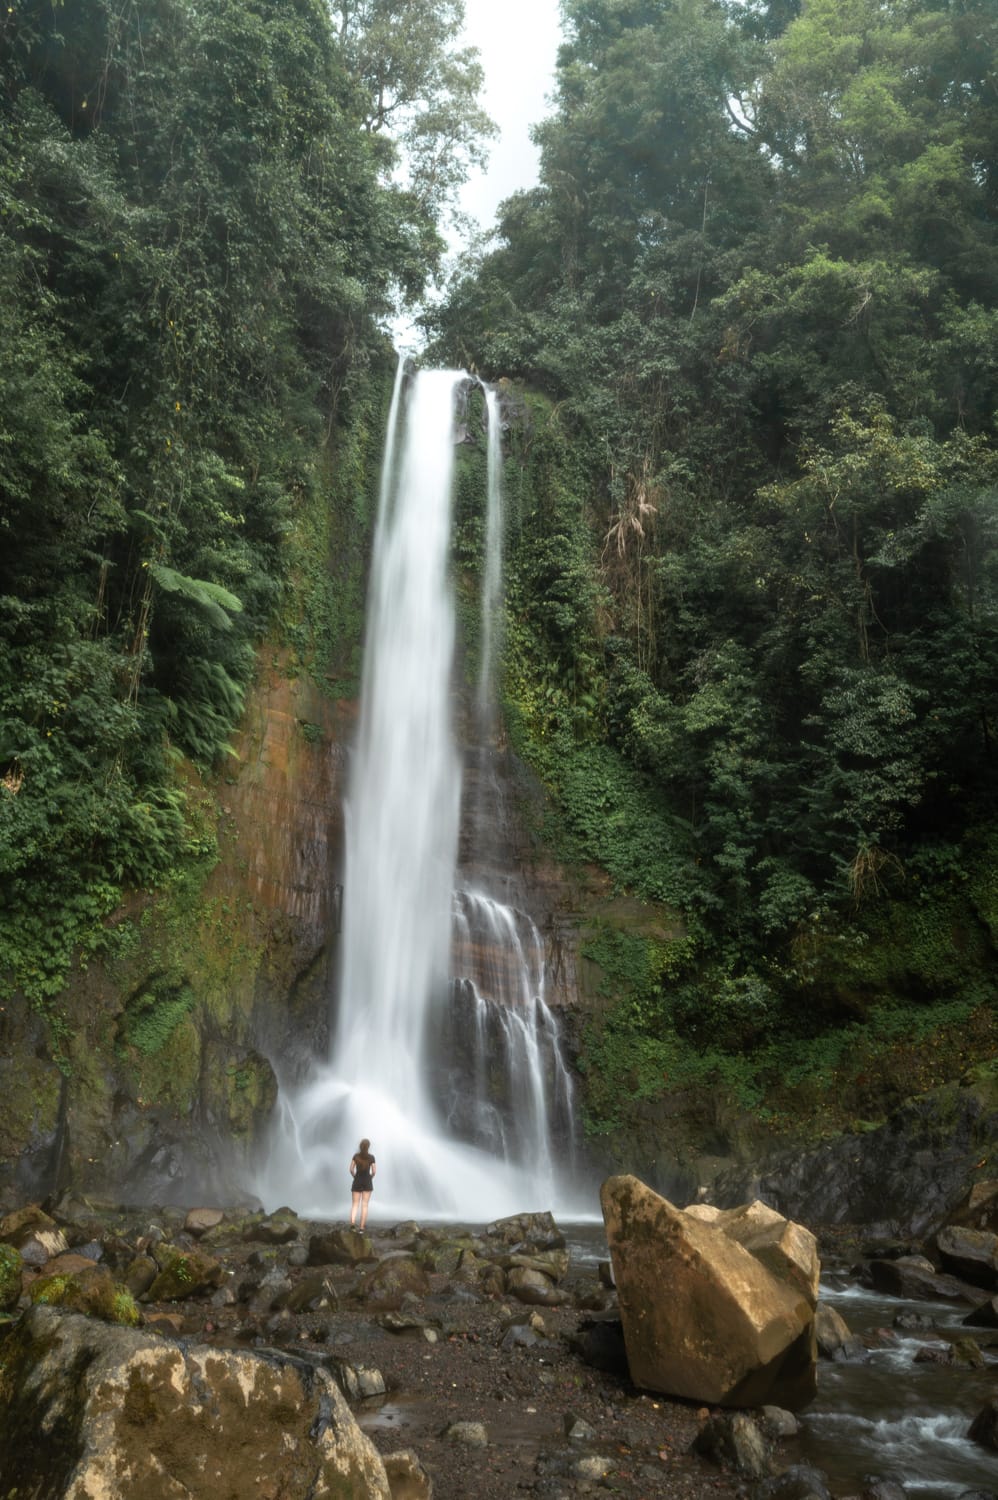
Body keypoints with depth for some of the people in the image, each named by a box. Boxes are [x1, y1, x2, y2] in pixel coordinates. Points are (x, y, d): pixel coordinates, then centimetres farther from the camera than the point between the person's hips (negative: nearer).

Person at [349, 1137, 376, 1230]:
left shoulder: (355, 1156, -1)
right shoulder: (371, 1157, -4)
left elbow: (351, 1169, -3)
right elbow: (374, 1171, -5)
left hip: (357, 1181, 1)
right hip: (367, 1182, -1)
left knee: (355, 1204, 2)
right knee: (364, 1205, 3)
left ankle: (352, 1223, -22)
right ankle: (362, 1227, -1)